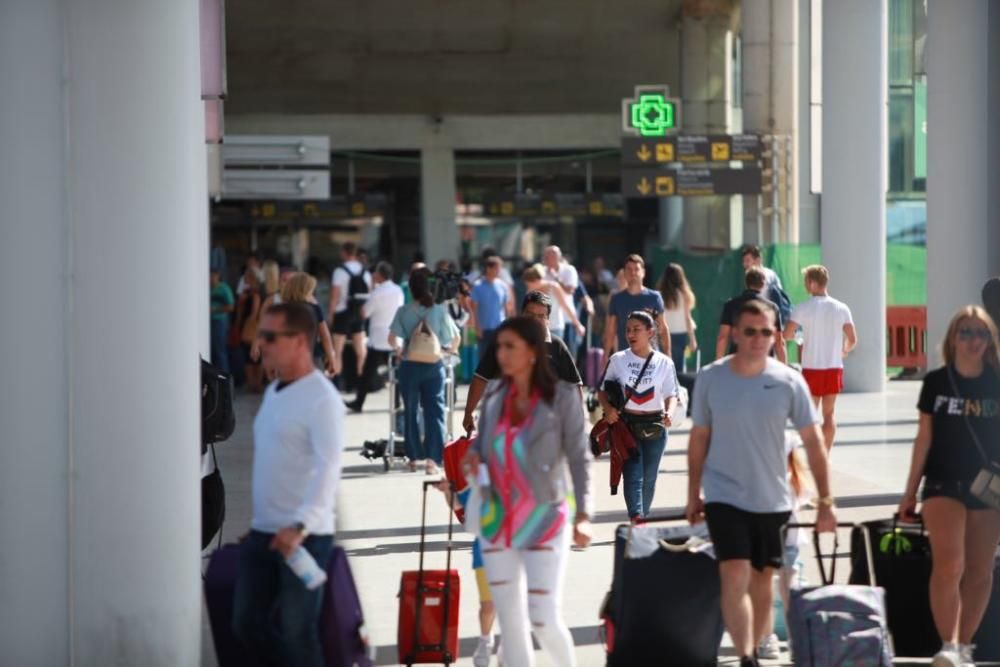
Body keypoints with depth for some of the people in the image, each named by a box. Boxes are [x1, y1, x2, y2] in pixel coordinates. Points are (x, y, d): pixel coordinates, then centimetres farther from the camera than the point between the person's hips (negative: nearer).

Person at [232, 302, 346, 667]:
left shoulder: (321, 398, -14)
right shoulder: (273, 392, 12)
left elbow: (328, 468, -25)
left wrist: (301, 525, -36)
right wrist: (259, 520, 19)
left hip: (305, 536, -8)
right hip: (262, 531, 9)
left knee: (297, 631, -3)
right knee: (247, 623, 11)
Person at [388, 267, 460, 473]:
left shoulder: (403, 311, -5)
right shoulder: (440, 311, -3)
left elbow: (393, 339, -10)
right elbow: (455, 340, -1)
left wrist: (399, 349, 10)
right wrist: (446, 349, 19)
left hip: (410, 366, 0)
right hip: (434, 366, 0)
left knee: (410, 411, 12)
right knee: (434, 411, 4)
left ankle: (414, 458, 16)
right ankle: (432, 458, -6)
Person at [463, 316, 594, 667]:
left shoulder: (562, 396, -8)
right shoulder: (495, 396, 6)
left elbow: (579, 456, -9)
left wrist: (583, 513, -20)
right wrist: (473, 456, -6)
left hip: (543, 521, -5)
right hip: (497, 520, 5)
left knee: (544, 619, -9)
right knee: (510, 621, 7)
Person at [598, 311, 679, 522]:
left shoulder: (664, 362, 0)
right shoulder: (617, 360, 0)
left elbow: (671, 395, 2)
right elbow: (602, 391, 7)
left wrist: (669, 413, -19)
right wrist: (608, 408, -14)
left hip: (655, 427, 1)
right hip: (627, 425, -1)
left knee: (649, 478, 9)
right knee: (633, 476, -12)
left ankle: (642, 518, 24)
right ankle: (636, 519, -20)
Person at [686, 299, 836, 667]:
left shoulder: (789, 382, -6)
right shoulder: (710, 378, -6)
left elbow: (813, 442, -2)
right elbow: (699, 438, 5)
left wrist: (825, 501, -5)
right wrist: (693, 495, 8)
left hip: (772, 499, 2)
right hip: (724, 495, -1)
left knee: (762, 579, 13)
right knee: (735, 576, -15)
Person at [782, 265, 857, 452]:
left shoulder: (803, 309, -10)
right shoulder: (841, 308, 0)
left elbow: (786, 335, -15)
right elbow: (852, 340, -1)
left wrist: (793, 336, 9)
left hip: (811, 368, -3)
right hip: (834, 368, 3)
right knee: (829, 415, 12)